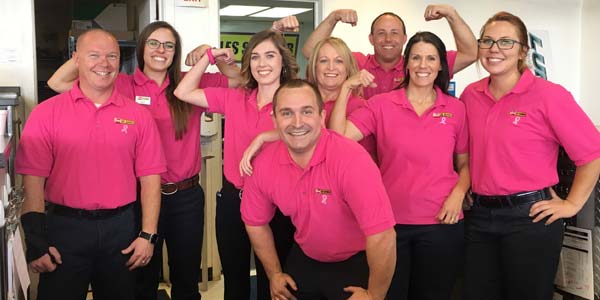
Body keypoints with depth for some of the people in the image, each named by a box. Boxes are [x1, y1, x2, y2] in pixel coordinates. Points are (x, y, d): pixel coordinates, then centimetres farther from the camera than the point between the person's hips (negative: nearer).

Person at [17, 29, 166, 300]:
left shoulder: (138, 115, 3)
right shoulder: (47, 113, -2)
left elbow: (150, 177, 2)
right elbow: (33, 179, -4)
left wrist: (148, 235, -3)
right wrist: (36, 242, -8)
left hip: (121, 228, 2)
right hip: (64, 227, -2)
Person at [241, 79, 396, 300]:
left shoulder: (351, 158, -30)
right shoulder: (264, 163, -14)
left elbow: (382, 236, -30)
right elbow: (255, 222, 4)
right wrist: (274, 274, 7)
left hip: (355, 263, -4)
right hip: (304, 261, 5)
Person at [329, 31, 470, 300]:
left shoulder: (455, 109, 3)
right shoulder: (381, 104, -1)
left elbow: (465, 163, 9)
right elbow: (338, 137, -12)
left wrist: (458, 194, -8)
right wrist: (346, 88, -14)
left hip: (442, 223, 1)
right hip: (391, 222, -1)